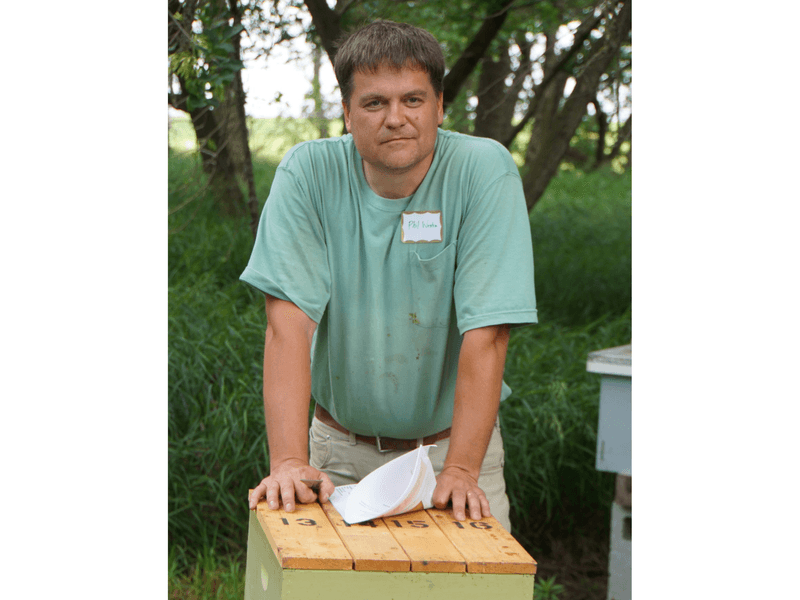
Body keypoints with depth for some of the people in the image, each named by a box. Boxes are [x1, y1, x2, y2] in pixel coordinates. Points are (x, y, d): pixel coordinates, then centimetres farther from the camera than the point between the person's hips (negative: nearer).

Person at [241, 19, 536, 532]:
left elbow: (485, 335, -17)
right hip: (341, 450, 1)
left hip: (452, 442, -1)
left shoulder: (485, 170, -12)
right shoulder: (308, 172, -8)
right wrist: (290, 461, -26)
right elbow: (289, 322, -15)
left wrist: (460, 471, -25)